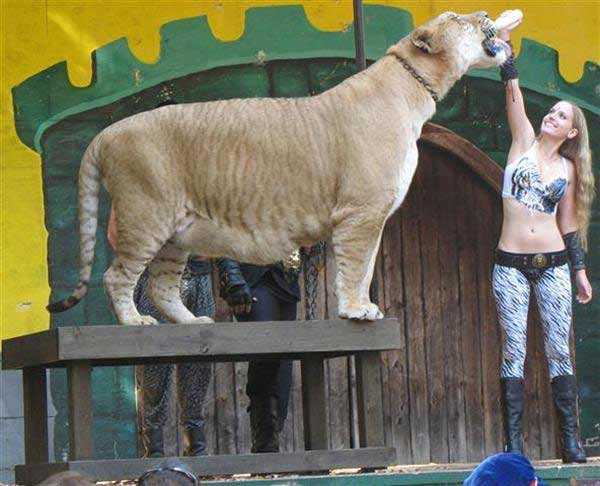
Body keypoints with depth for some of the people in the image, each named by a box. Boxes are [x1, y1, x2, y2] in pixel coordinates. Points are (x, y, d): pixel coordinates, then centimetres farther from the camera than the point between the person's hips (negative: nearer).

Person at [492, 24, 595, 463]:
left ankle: (571, 439, 1)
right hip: (511, 264, -1)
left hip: (553, 264, 1)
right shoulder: (524, 142, 7)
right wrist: (504, 42, -10)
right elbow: (513, 90, -2)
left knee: (560, 351, -1)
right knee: (514, 353, -3)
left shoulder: (568, 168, 10)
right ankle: (514, 442, -4)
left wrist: (581, 271, 10)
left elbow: (569, 224, 13)